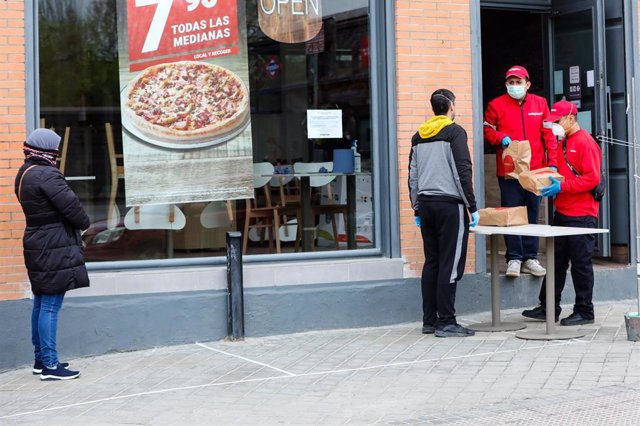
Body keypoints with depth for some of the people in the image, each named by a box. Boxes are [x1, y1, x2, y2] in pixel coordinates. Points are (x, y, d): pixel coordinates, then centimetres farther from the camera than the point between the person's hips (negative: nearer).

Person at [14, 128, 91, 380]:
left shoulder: (24, 174, 12)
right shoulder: (46, 175, -19)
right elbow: (70, 205, -19)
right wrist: (84, 223, 1)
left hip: (38, 244, 10)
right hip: (55, 248, -10)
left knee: (41, 303, 16)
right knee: (51, 305, -7)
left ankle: (41, 359, 25)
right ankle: (49, 364, -5)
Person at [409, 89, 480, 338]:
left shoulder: (418, 136, 14)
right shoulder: (455, 132, -6)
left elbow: (412, 175, 16)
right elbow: (463, 172, -12)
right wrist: (472, 207, -8)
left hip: (426, 205, 7)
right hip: (449, 205, -7)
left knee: (431, 263, 12)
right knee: (450, 264, -4)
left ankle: (429, 320, 15)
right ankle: (446, 322, -4)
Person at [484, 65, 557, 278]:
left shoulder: (540, 103, 9)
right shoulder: (496, 105, 2)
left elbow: (548, 135, 8)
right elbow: (487, 130, 6)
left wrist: (552, 162, 1)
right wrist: (500, 138, -14)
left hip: (535, 170, 3)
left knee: (532, 214, 8)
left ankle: (530, 258, 15)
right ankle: (514, 259, 3)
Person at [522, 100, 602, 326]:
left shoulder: (585, 142, -13)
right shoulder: (563, 143, 16)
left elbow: (592, 178, -19)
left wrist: (562, 187, -22)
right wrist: (550, 182, 4)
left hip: (581, 215, -9)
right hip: (562, 212, 9)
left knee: (581, 264, -1)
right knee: (556, 261, 11)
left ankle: (584, 311, 8)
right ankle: (548, 308, 17)